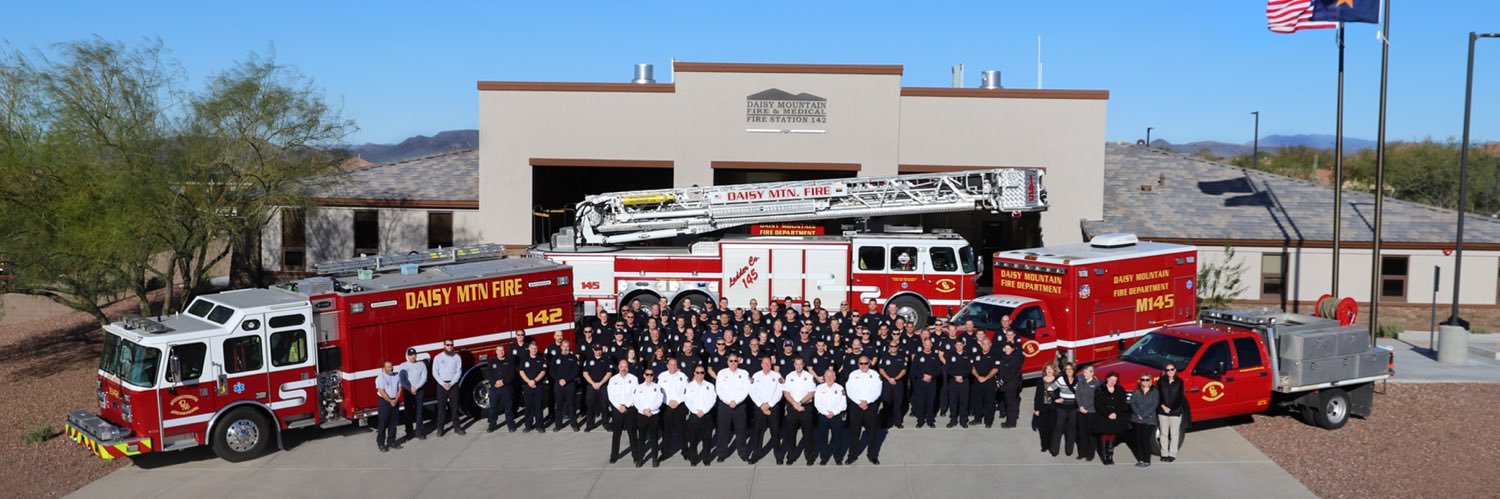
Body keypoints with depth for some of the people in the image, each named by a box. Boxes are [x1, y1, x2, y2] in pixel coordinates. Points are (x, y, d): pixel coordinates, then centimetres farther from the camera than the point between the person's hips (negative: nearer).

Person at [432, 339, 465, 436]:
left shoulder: (457, 357, 3)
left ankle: (457, 426, 10)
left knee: (455, 406, 3)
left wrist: (451, 384, -11)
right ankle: (440, 428, 4)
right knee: (441, 407, 1)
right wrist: (443, 384, -11)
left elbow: (459, 372, -1)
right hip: (441, 384, -1)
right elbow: (435, 373, -2)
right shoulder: (438, 357, 1)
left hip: (453, 384, 1)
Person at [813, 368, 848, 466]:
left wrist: (833, 412, -13)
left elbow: (843, 404, -2)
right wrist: (826, 413, -13)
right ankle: (823, 458, 15)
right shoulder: (819, 388, 2)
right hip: (823, 416, 0)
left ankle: (838, 459, 15)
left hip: (836, 416, 0)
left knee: (837, 437, 3)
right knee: (823, 437, 4)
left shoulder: (840, 388, 2)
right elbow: (817, 403, -4)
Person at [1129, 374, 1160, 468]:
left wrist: (1144, 415, -12)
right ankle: (1140, 460, 11)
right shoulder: (1135, 392, 12)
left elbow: (1154, 405, -6)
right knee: (1138, 440, 4)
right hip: (1137, 420, 3)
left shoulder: (1154, 392, 3)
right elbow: (1132, 403, 2)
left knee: (1146, 440, -8)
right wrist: (1138, 414, -12)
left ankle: (1147, 461, -1)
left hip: (1149, 420, -3)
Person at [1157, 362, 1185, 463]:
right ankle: (1164, 454, 14)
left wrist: (1171, 409, -10)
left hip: (1176, 412, -2)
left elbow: (1180, 397, -4)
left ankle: (1172, 454, 9)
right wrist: (1163, 406, -12)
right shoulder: (1162, 381, 3)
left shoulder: (1179, 382, -1)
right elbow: (1159, 395, 2)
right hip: (1163, 412, 2)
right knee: (1164, 433, 7)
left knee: (1174, 434, 3)